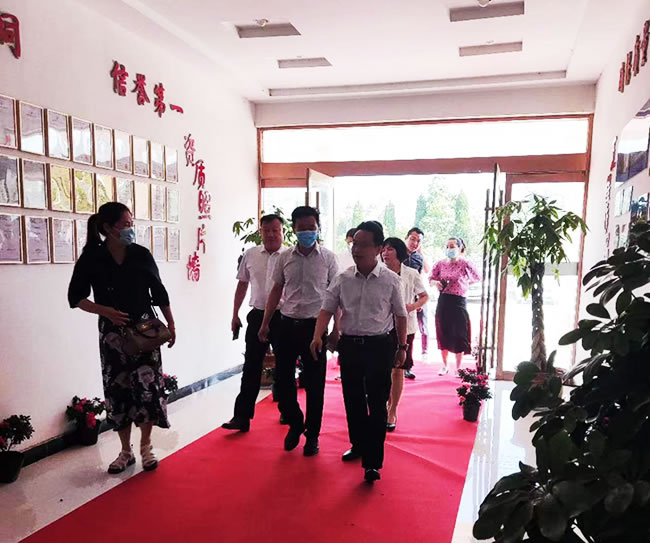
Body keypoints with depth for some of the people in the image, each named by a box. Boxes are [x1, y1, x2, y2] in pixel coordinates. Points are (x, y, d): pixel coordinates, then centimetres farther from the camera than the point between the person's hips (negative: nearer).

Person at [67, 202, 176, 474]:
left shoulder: (141, 254, -4)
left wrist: (171, 324, 8)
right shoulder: (91, 257, -7)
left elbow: (159, 292, 5)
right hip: (112, 333, 0)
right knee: (118, 390, 5)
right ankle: (126, 451, 22)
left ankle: (146, 447, 18)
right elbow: (75, 297, -2)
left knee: (149, 386, -1)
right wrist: (105, 311, -18)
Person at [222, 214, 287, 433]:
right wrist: (235, 315, 12)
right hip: (257, 315, 2)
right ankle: (242, 416, 10)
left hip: (282, 316, -2)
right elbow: (242, 285, 12)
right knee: (251, 367, 4)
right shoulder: (250, 255, 5)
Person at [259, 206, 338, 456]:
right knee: (282, 379, 7)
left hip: (314, 325, -2)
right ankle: (295, 423, 32)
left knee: (314, 384, 5)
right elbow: (276, 290, 12)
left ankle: (312, 434, 23)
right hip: (287, 324, 3)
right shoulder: (285, 257, 6)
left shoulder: (328, 258, 0)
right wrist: (265, 323, 8)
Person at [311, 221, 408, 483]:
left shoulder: (390, 280, -5)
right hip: (349, 344, 3)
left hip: (380, 346, -3)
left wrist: (402, 346, 3)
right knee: (352, 400, 15)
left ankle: (372, 461, 7)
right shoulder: (343, 279, 0)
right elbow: (327, 309, -1)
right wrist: (318, 336, -17)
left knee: (377, 403, -2)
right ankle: (358, 445, 36)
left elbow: (400, 315, 3)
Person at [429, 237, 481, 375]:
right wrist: (436, 282, -9)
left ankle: (458, 368, 16)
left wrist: (464, 283, 2)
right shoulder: (440, 264, 3)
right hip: (443, 301, 3)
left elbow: (477, 278, 8)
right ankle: (445, 366, 24)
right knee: (443, 334, 9)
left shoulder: (465, 264, -6)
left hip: (459, 302, -3)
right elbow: (431, 279, 11)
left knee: (459, 335, 2)